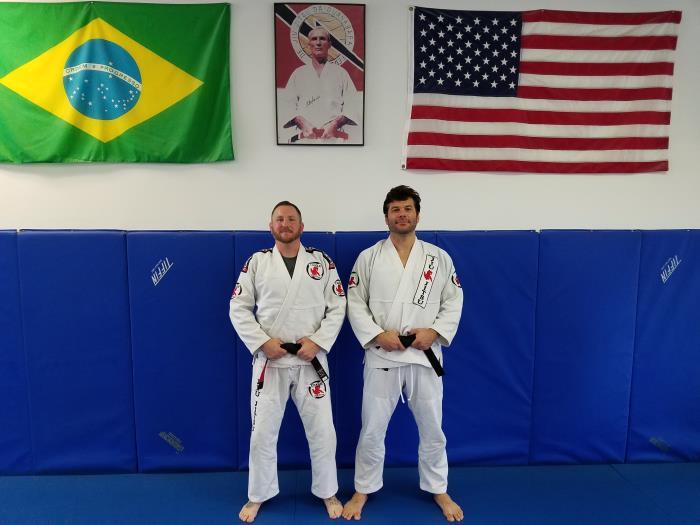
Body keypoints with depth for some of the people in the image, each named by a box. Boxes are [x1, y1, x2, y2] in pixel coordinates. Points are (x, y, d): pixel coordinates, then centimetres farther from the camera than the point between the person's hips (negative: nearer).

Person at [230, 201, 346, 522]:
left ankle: (327, 492, 31)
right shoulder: (257, 262, 1)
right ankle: (258, 496, 31)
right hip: (269, 360, 0)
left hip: (311, 360, 0)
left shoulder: (321, 261, 1)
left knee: (322, 431, 8)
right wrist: (262, 341, -12)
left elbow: (338, 307, -1)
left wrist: (318, 342, -12)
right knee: (262, 433, 9)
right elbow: (238, 308, 0)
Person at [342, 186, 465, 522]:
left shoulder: (439, 258, 2)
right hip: (381, 355, -1)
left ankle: (438, 491, 36)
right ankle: (363, 490, 31)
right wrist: (378, 335, -14)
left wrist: (434, 332, -13)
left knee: (432, 429, 14)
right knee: (372, 429, 9)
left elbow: (453, 301, 2)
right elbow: (355, 303, -2)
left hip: (425, 355, 1)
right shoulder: (368, 257, -1)